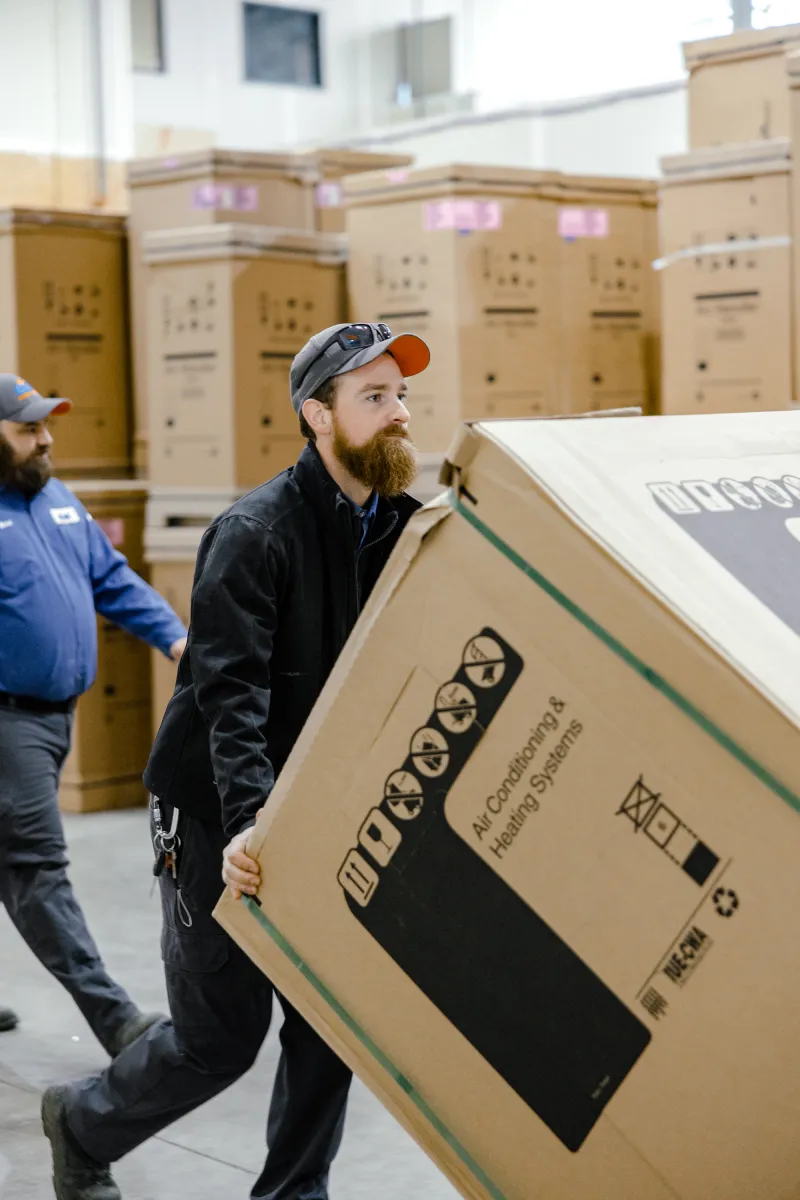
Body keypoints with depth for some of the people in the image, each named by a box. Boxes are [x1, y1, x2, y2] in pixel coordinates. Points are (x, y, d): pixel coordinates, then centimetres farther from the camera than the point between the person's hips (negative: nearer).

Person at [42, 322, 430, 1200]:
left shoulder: (402, 526, 1)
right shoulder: (256, 532, -19)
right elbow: (229, 692, -28)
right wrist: (249, 819, -40)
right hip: (221, 822, -6)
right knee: (221, 1036, 4)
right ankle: (84, 1124, 31)